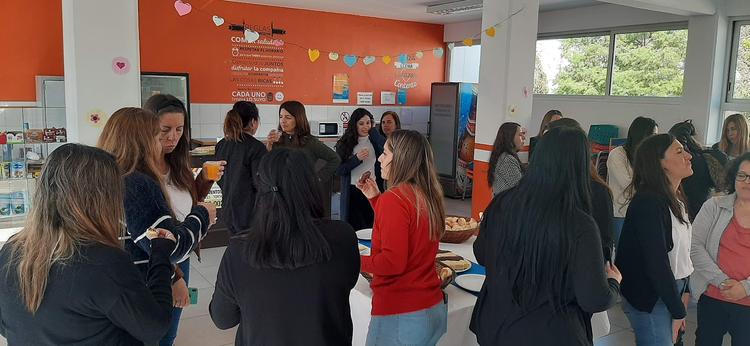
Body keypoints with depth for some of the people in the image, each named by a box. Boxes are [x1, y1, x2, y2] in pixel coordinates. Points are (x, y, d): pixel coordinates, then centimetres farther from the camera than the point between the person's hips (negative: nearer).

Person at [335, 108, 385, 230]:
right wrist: (356, 159, -13)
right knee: (354, 226, 2)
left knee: (373, 225, 3)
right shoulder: (345, 143, 4)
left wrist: (373, 130, -7)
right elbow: (338, 170, -1)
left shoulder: (375, 140, 7)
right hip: (353, 191, -1)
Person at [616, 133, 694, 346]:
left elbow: (679, 253, 9)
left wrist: (680, 299, 8)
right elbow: (656, 262, -22)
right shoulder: (648, 203, -22)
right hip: (649, 299, -9)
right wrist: (678, 311, -15)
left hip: (670, 290, 9)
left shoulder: (674, 199, 7)